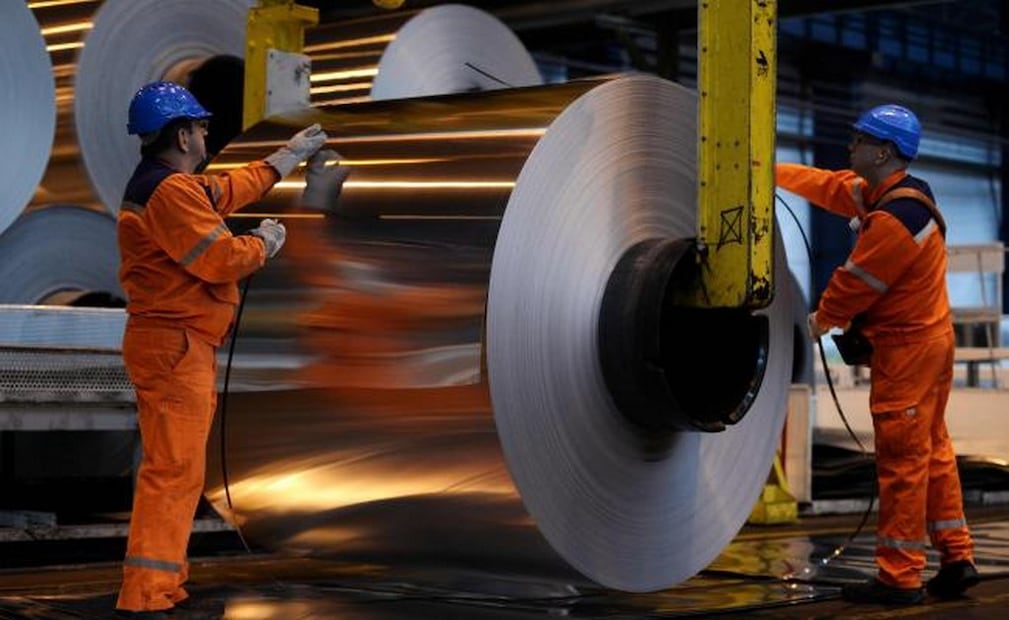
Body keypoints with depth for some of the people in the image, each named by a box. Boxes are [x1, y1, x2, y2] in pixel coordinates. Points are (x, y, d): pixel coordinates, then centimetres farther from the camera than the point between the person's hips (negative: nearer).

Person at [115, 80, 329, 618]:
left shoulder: (184, 186, 17)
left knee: (174, 468, 17)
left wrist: (288, 156, 39)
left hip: (170, 344, 11)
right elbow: (219, 259, -22)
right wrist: (265, 243, -2)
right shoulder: (171, 191, -17)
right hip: (175, 346, -11)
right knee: (174, 471, -12)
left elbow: (230, 189, 31)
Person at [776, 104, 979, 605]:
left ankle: (899, 578, 2)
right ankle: (956, 558, 20)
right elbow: (824, 185, 18)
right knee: (932, 450, 15)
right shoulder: (881, 193, 7)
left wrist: (820, 321, 3)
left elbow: (854, 283, -15)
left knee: (903, 460, -4)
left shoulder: (894, 219, -24)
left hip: (907, 348, -10)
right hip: (930, 338, 10)